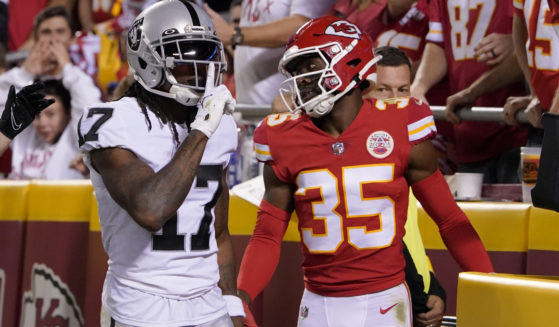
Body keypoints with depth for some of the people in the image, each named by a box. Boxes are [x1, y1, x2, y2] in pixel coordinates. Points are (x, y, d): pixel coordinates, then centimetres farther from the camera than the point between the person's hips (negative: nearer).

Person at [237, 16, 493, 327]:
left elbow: (449, 218, 1)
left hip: (383, 302, -2)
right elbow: (268, 235, 7)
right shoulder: (286, 140, 1)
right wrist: (240, 297, -9)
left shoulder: (400, 126, -5)